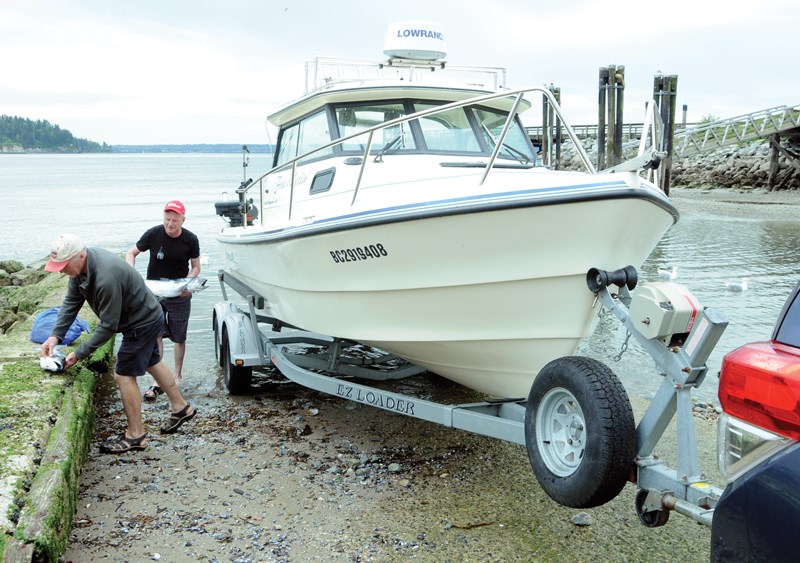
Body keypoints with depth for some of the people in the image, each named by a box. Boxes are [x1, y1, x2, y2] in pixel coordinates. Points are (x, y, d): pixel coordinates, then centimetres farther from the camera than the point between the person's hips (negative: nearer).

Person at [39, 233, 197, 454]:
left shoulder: (106, 278, -37)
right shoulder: (81, 266, -9)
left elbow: (108, 326, -29)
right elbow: (71, 302, -3)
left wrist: (79, 354, -23)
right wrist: (55, 335, -13)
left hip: (142, 323, -10)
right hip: (147, 317, 10)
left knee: (124, 375, -3)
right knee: (152, 363, 23)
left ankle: (135, 435, 9)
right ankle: (181, 408, 39)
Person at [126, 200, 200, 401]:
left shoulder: (191, 240, -8)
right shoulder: (153, 234, -11)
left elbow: (196, 267, 2)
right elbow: (131, 253, 1)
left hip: (180, 294, 1)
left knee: (179, 337, 9)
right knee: (155, 334, -8)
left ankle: (177, 375, 28)